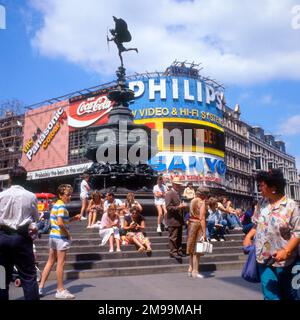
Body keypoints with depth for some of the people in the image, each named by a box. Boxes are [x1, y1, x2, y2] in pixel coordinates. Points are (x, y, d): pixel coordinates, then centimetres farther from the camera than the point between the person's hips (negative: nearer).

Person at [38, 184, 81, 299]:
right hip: (61, 237, -9)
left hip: (53, 236, 9)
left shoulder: (55, 205, 13)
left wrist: (73, 219, 10)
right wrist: (68, 233, -14)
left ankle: (40, 287, 19)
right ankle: (60, 290, 10)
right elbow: (60, 223, -26)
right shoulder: (62, 206, -16)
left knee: (50, 262, 15)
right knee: (60, 263, 0)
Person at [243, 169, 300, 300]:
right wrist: (248, 237, 0)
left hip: (284, 261, -4)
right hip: (264, 259, 4)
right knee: (270, 295, 5)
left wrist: (286, 251, -25)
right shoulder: (262, 204, 4)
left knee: (289, 295, 17)